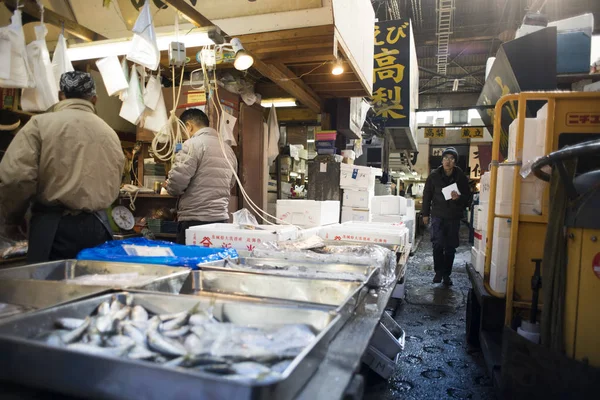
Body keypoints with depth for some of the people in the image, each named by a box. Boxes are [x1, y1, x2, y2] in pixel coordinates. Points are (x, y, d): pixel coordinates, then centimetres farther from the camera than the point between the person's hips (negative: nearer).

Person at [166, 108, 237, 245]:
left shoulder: (193, 144, -8)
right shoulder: (228, 148, 14)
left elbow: (177, 181, -15)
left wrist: (169, 187, 6)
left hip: (195, 220, -7)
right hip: (222, 218, 7)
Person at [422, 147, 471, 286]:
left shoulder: (461, 177, -1)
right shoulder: (434, 175, -2)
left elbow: (468, 196, 6)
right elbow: (427, 195, 5)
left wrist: (459, 198, -18)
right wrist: (425, 214, 5)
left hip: (454, 217, 1)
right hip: (438, 215, -1)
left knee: (450, 247, 7)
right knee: (437, 244, -8)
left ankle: (447, 274, 20)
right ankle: (439, 271, 9)